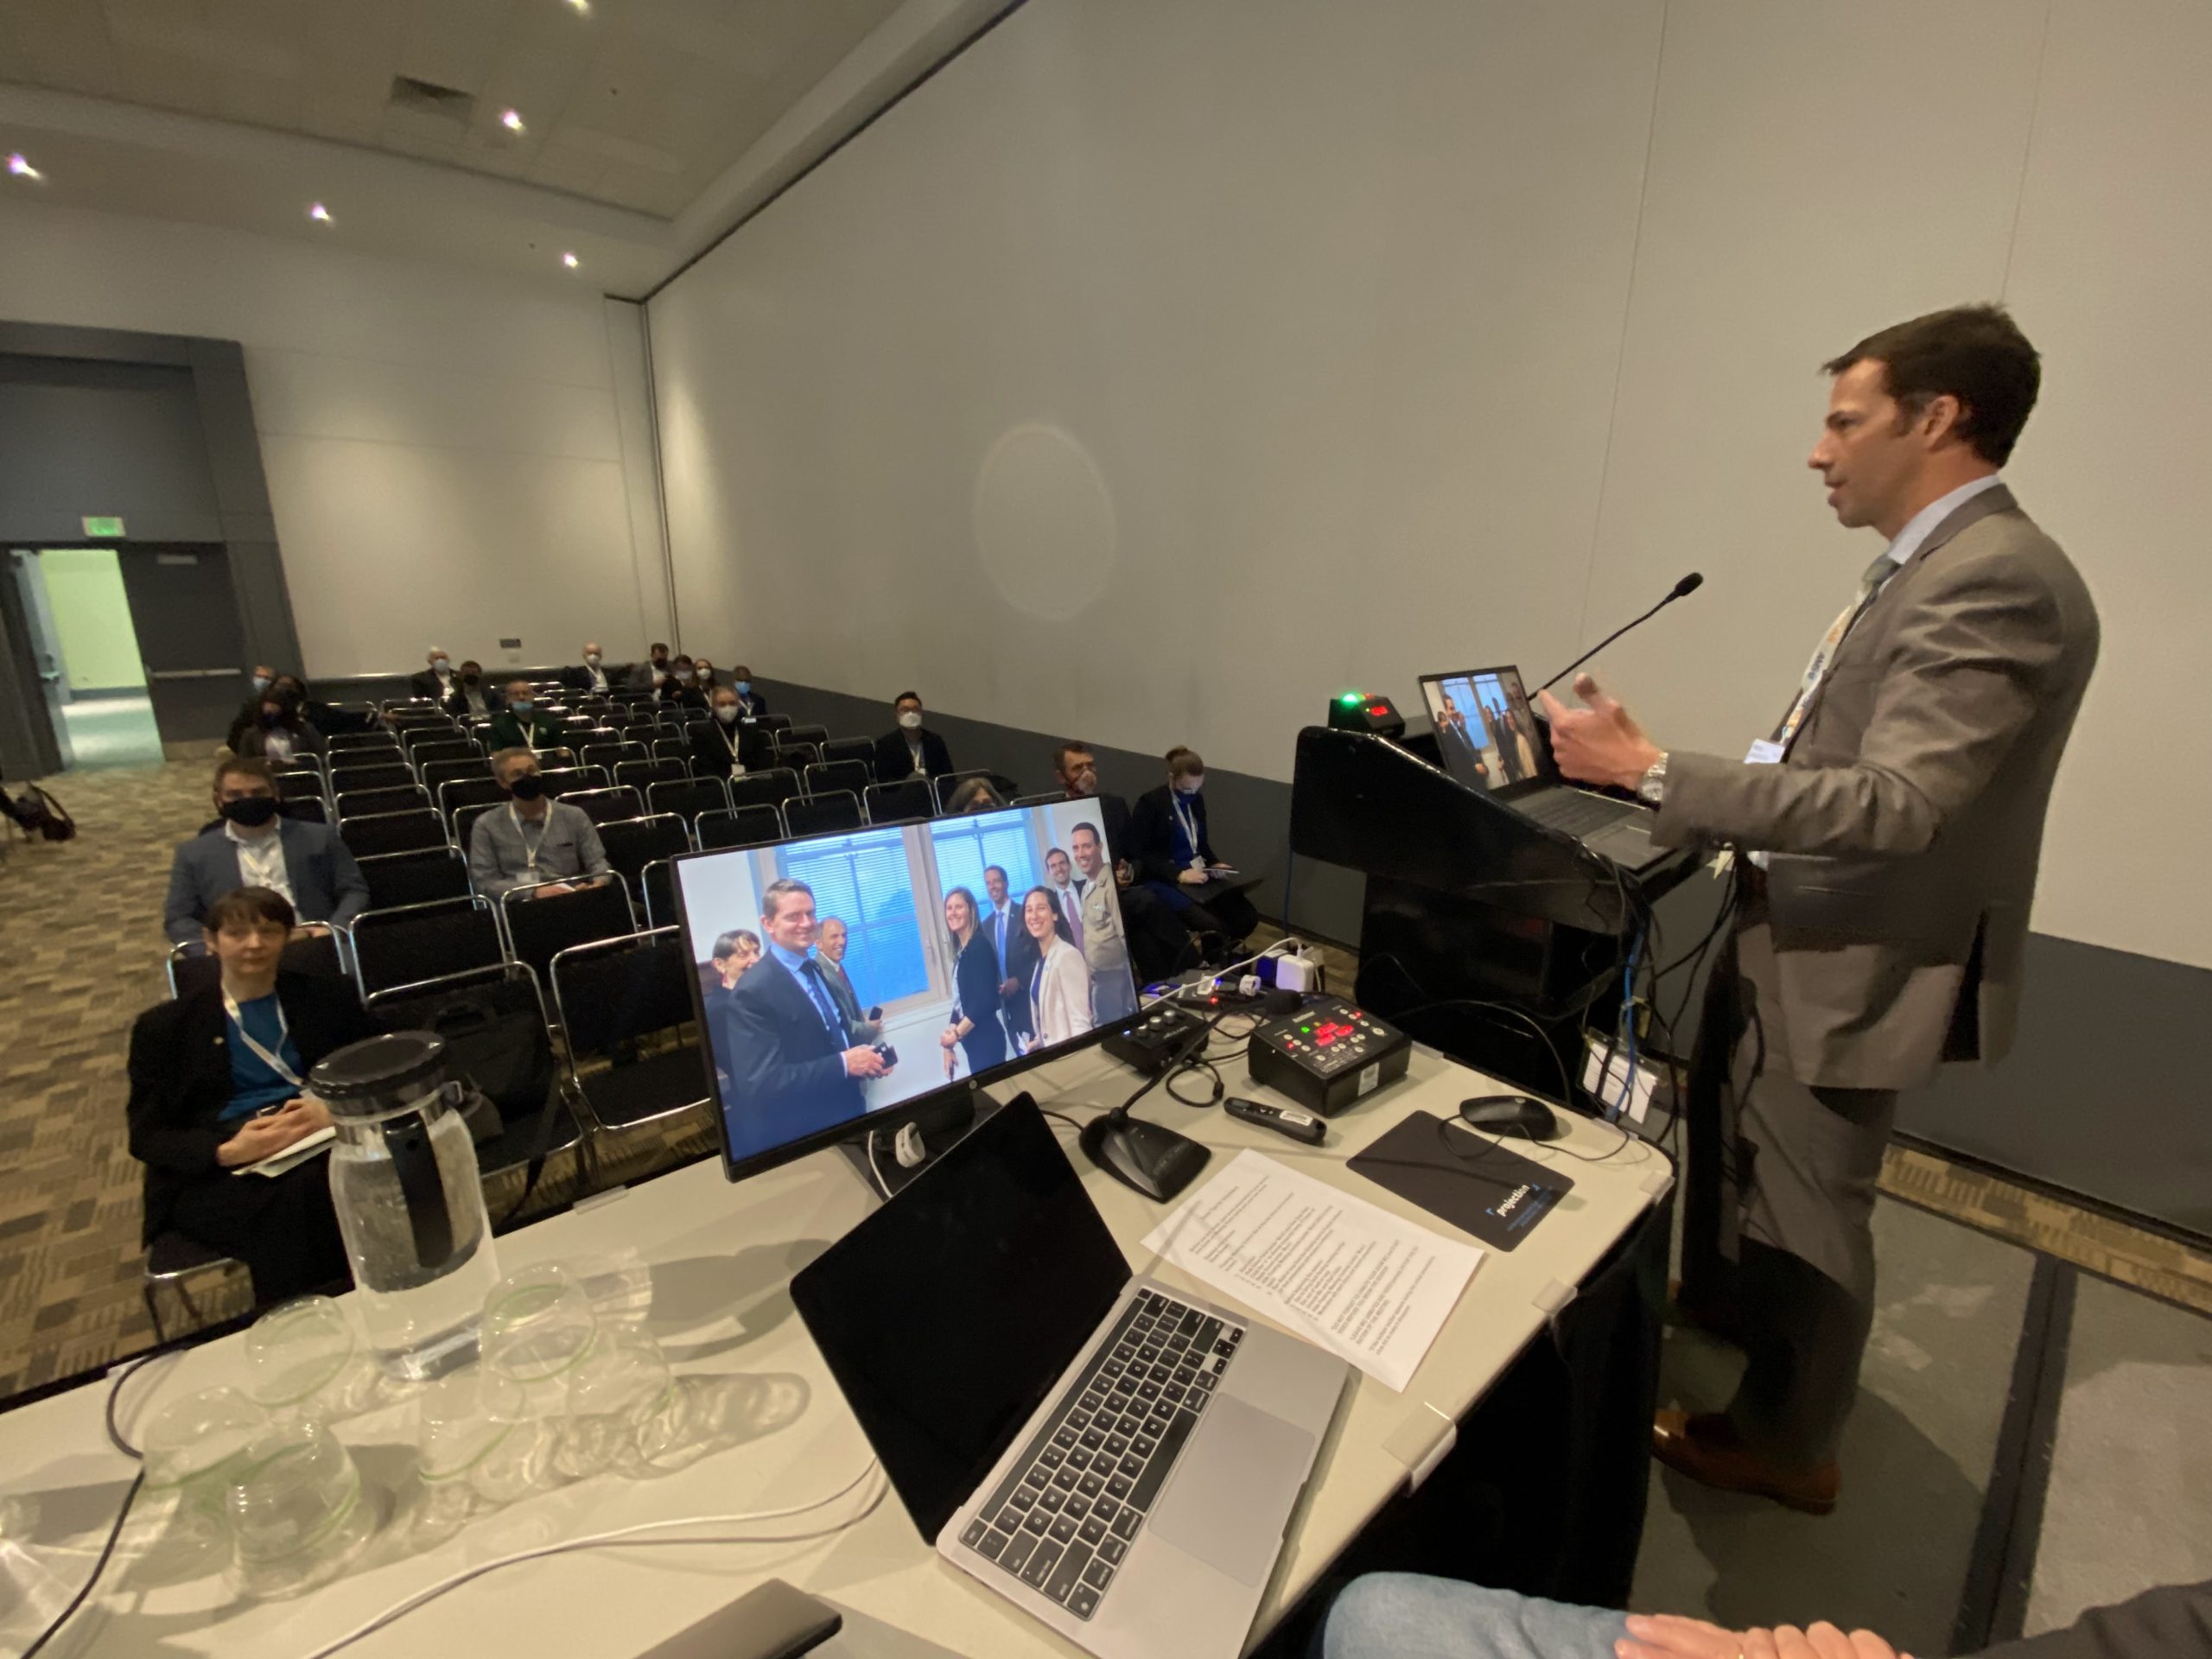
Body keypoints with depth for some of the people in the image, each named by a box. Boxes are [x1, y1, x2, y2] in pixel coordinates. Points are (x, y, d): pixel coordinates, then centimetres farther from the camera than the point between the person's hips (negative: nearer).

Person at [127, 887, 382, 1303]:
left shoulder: (329, 997, 16)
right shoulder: (165, 1025, 14)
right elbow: (147, 1135, 7)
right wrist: (226, 1151, -14)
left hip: (321, 1145, 1)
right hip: (215, 1175, -1)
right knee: (291, 1199, -35)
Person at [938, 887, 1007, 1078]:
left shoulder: (979, 945, -12)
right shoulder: (960, 951, 10)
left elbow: (986, 1000, -19)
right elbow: (960, 1001, 13)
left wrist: (956, 1033, -14)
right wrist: (949, 1043, 12)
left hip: (986, 1038, -8)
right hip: (972, 1040, 8)